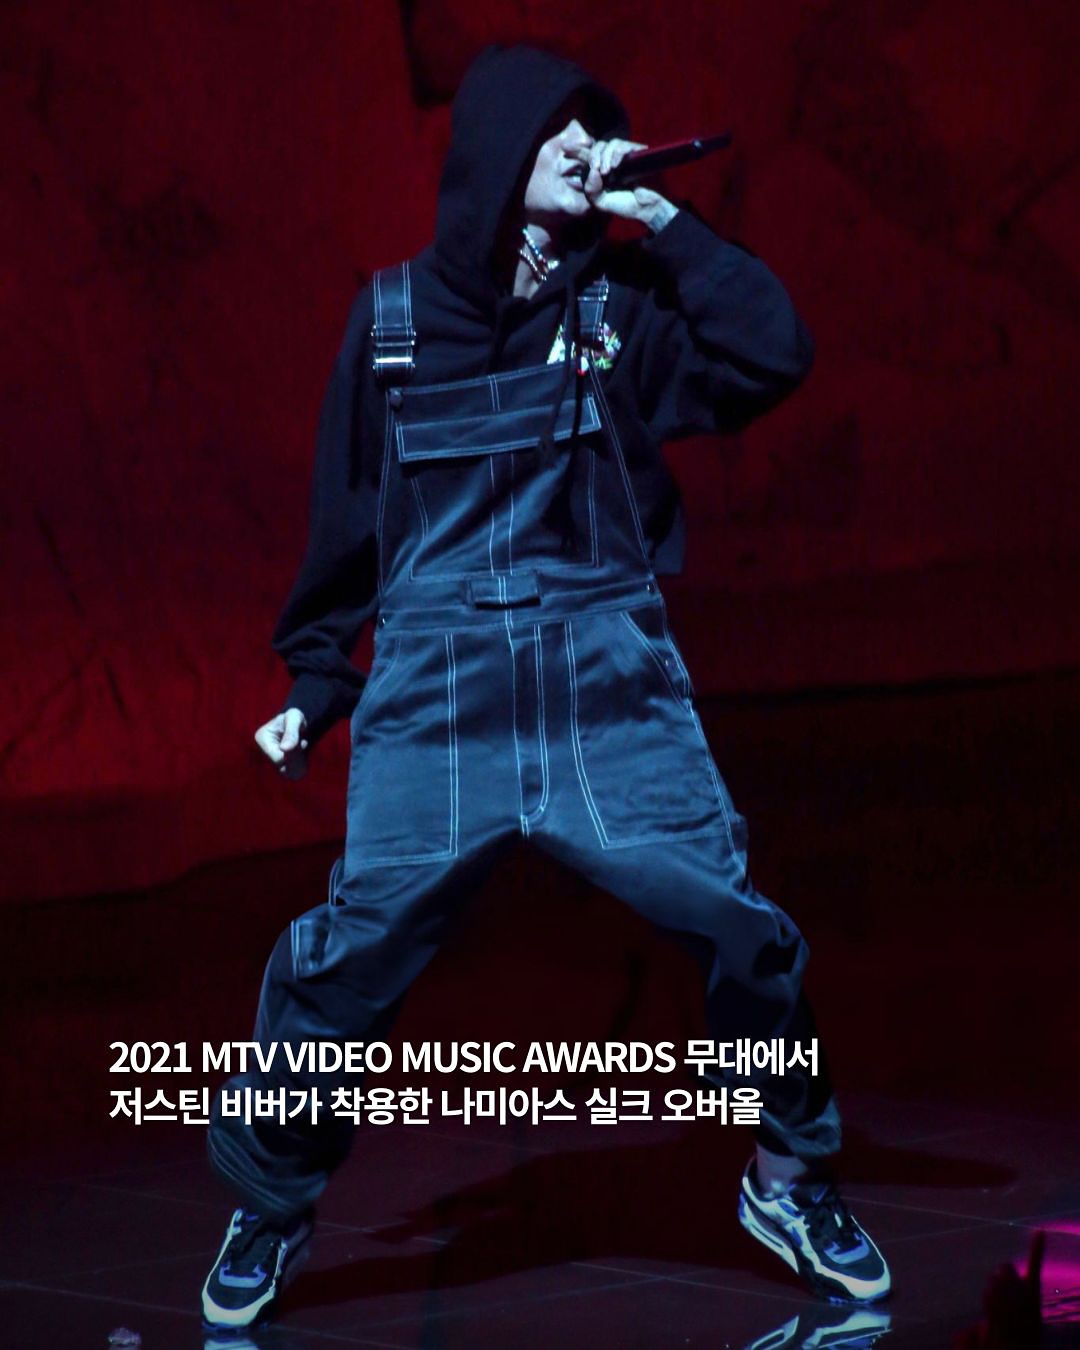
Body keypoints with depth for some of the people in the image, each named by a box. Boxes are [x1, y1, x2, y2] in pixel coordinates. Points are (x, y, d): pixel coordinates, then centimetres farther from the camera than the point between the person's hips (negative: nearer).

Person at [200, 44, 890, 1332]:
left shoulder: (619, 311, 9)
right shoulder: (394, 317, 9)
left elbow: (773, 354, -6)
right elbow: (346, 513, 15)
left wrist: (659, 219, -5)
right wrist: (314, 684, 14)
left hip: (610, 679, 1)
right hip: (435, 687, -1)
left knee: (740, 924, -9)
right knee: (346, 953, -9)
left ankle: (793, 1178, 13)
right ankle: (268, 1213, 13)